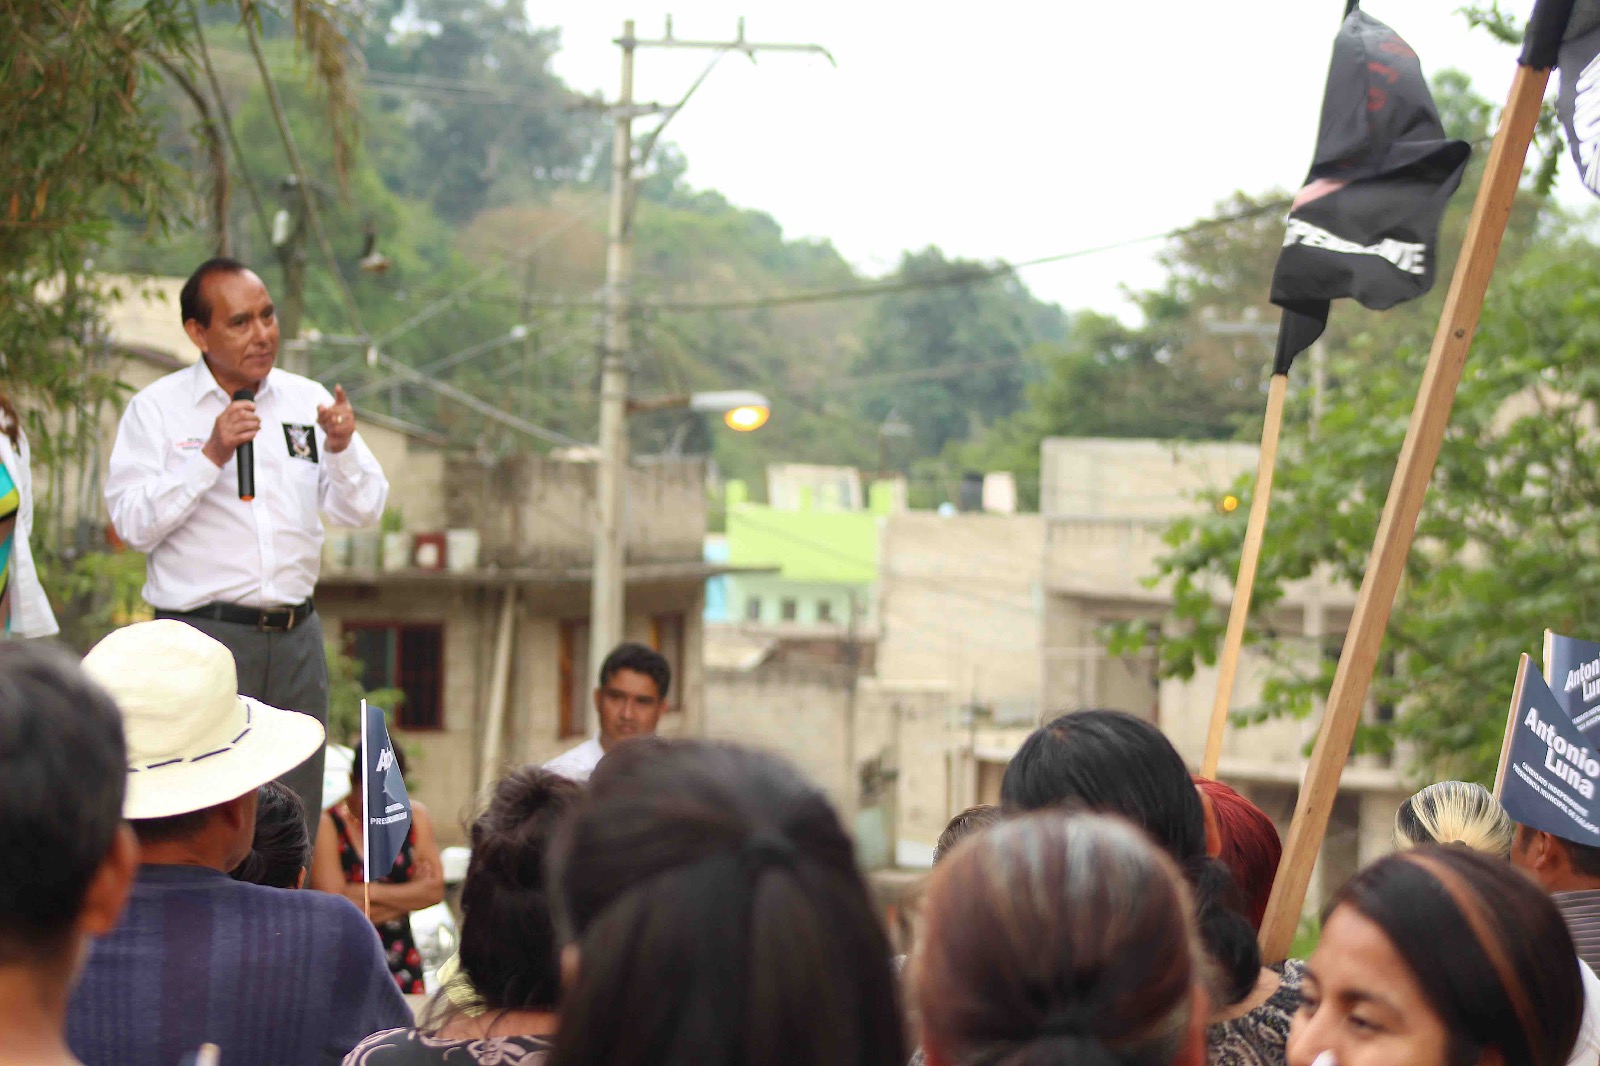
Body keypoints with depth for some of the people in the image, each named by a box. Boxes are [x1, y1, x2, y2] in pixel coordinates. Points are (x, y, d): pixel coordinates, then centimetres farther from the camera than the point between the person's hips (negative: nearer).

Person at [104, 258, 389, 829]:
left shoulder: (307, 401, 10)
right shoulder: (157, 408, 1)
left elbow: (363, 510, 7)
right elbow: (134, 524, -8)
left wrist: (342, 449, -13)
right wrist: (211, 455, -16)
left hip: (296, 636, 4)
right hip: (201, 635, -4)